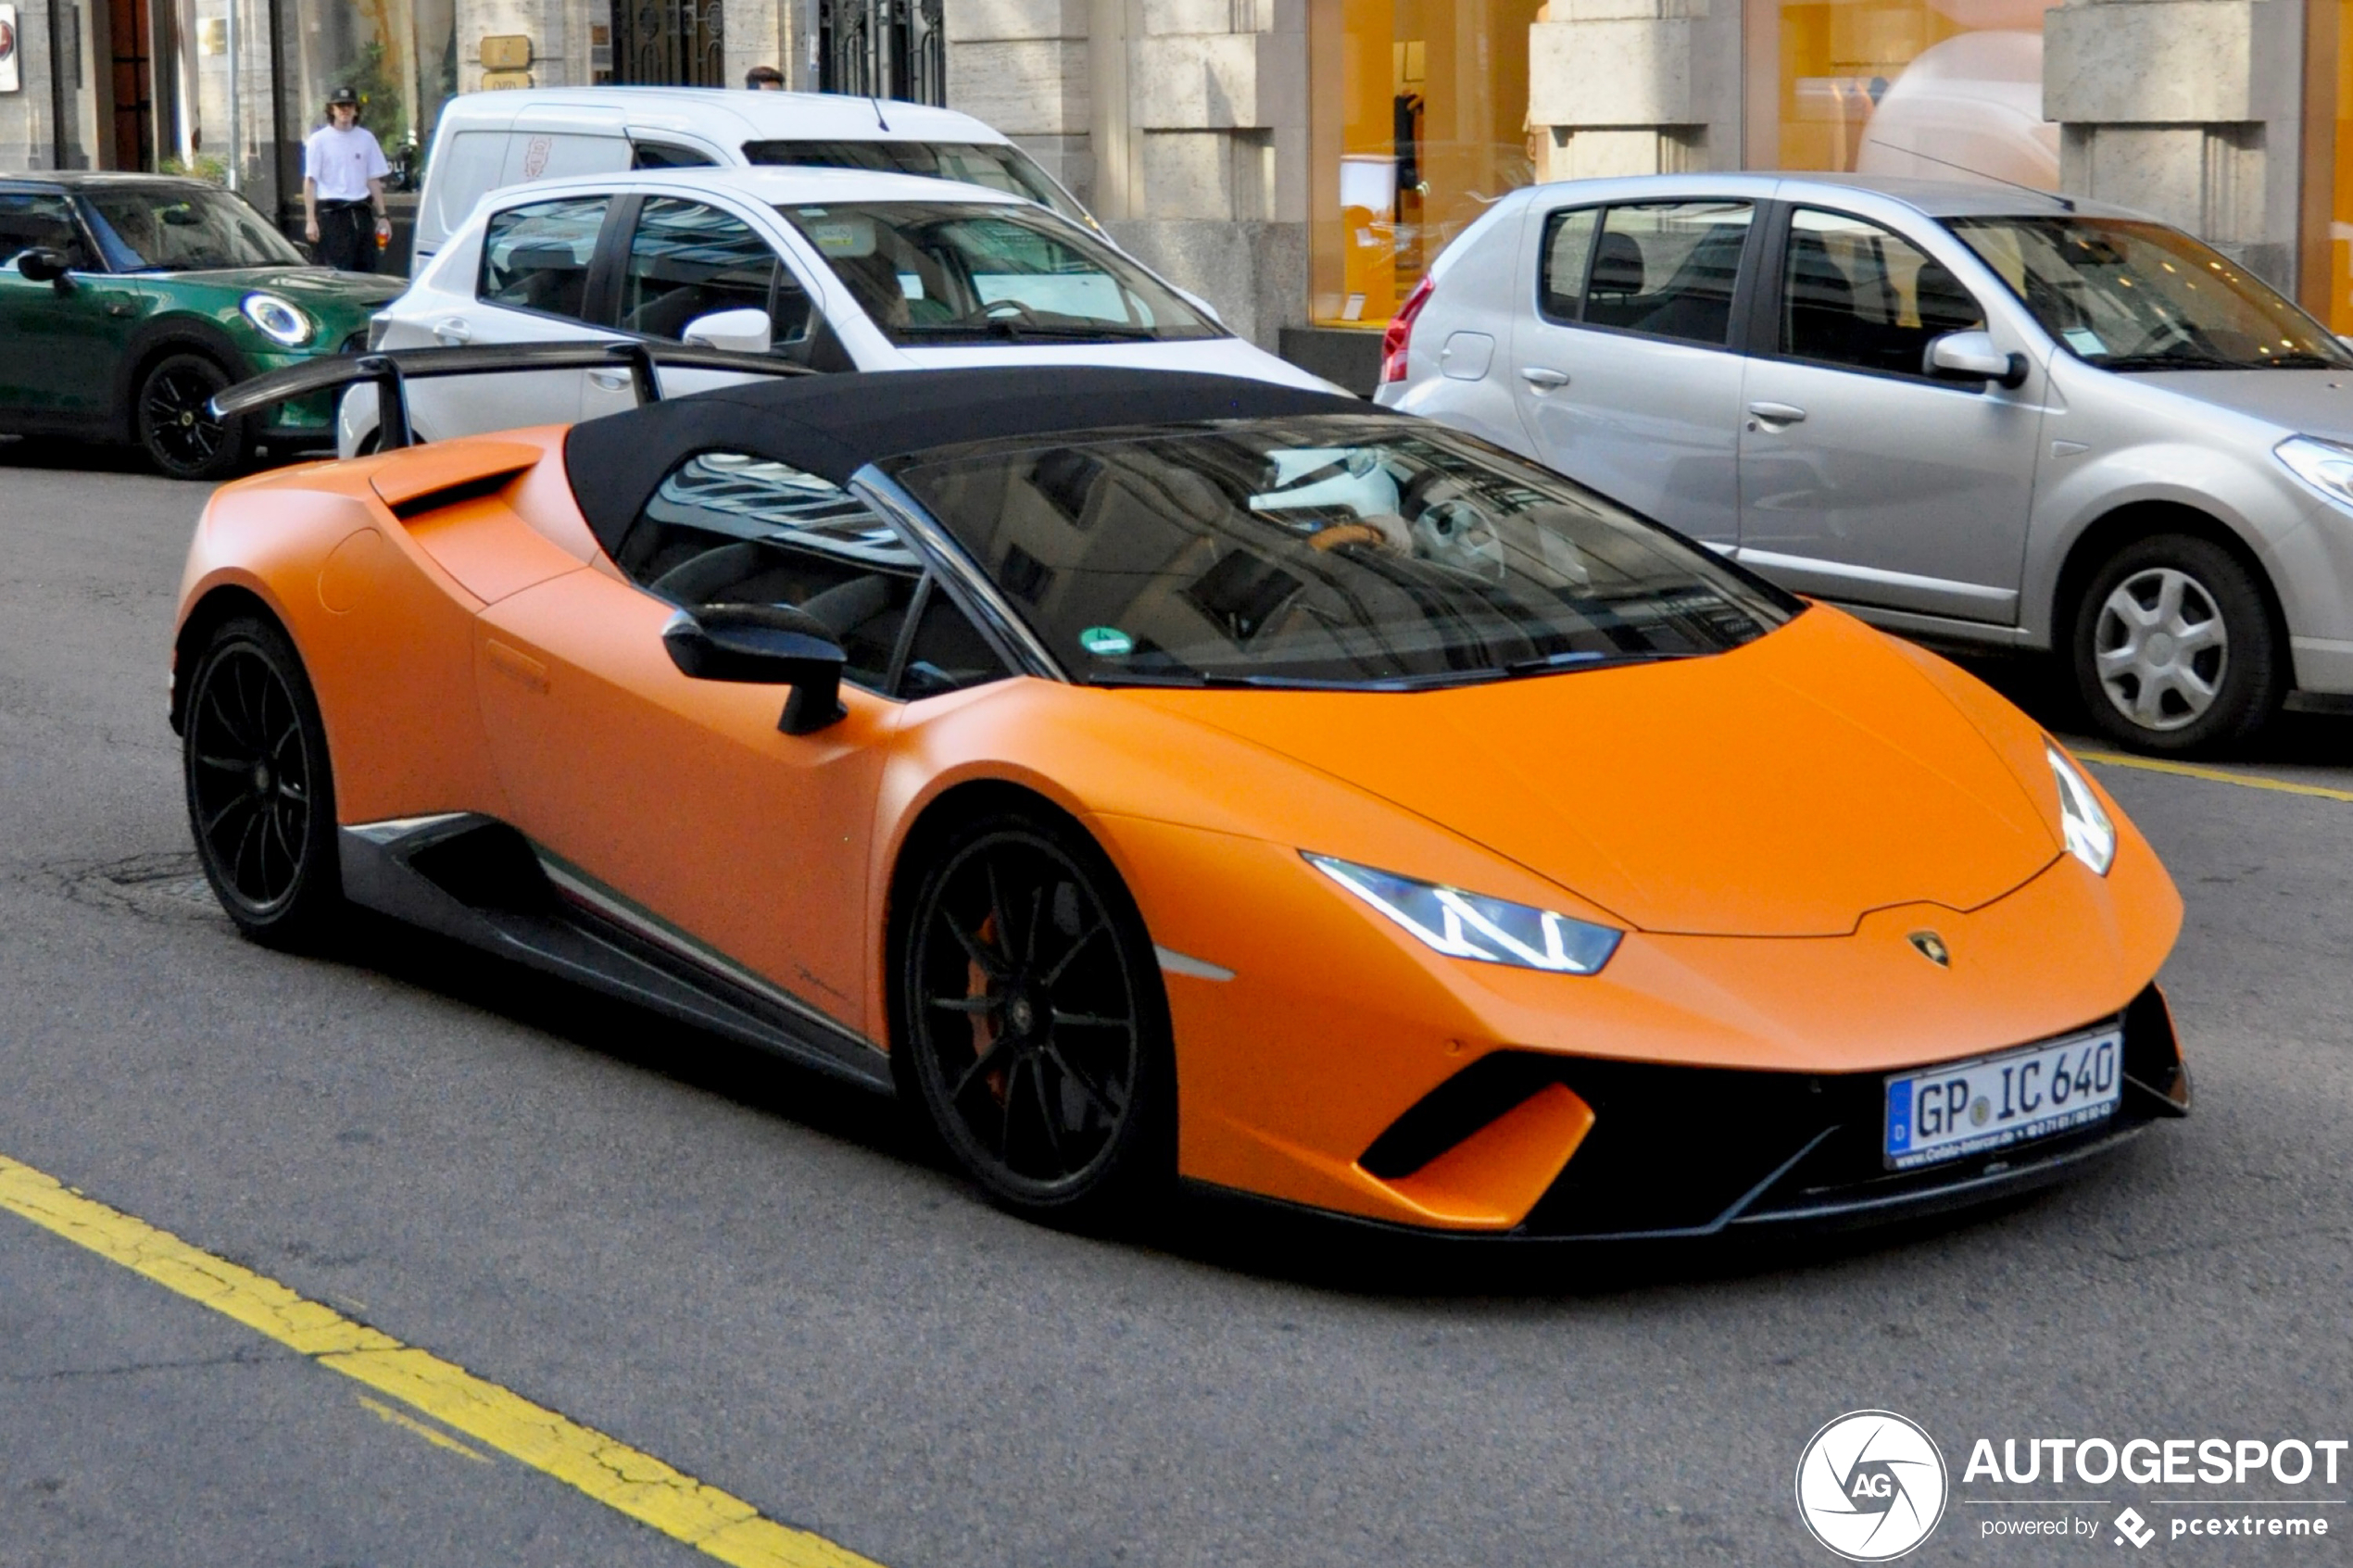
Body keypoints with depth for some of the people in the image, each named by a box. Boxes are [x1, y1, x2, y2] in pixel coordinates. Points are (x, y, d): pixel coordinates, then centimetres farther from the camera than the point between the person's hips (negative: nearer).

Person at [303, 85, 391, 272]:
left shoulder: (366, 138, 11)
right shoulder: (319, 140, 0)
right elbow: (310, 181, -2)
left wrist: (382, 216, 10)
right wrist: (310, 220, -9)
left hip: (360, 213, 4)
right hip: (331, 214, -4)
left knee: (366, 270, 4)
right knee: (337, 273, -6)